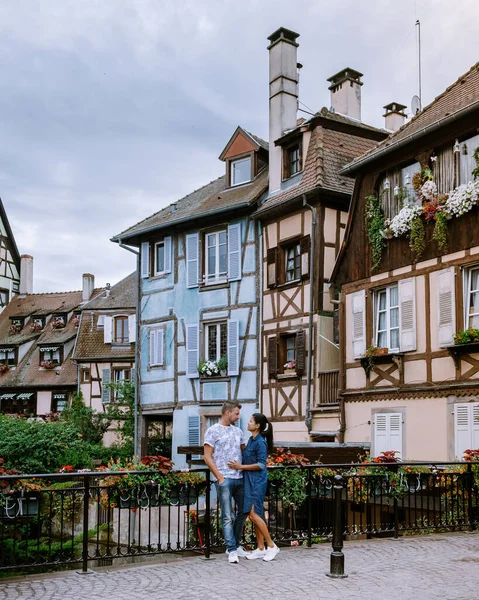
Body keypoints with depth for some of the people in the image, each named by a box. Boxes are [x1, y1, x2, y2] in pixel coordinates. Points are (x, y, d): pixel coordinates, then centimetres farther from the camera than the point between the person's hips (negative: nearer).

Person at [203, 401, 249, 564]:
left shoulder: (237, 431, 15)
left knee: (243, 512, 13)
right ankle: (232, 550, 2)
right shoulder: (213, 431, -3)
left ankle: (235, 545, 26)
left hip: (240, 478, 7)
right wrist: (220, 477, -10)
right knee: (227, 516, -3)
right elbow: (207, 457, -7)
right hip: (224, 479, -7)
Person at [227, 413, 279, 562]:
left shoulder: (260, 442, -15)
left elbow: (261, 465, -18)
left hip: (257, 481, -9)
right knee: (255, 515, 10)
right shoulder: (251, 440, 12)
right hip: (249, 481, 9)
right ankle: (261, 548, 15)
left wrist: (240, 467, -16)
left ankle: (271, 546, -2)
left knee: (254, 514, -11)